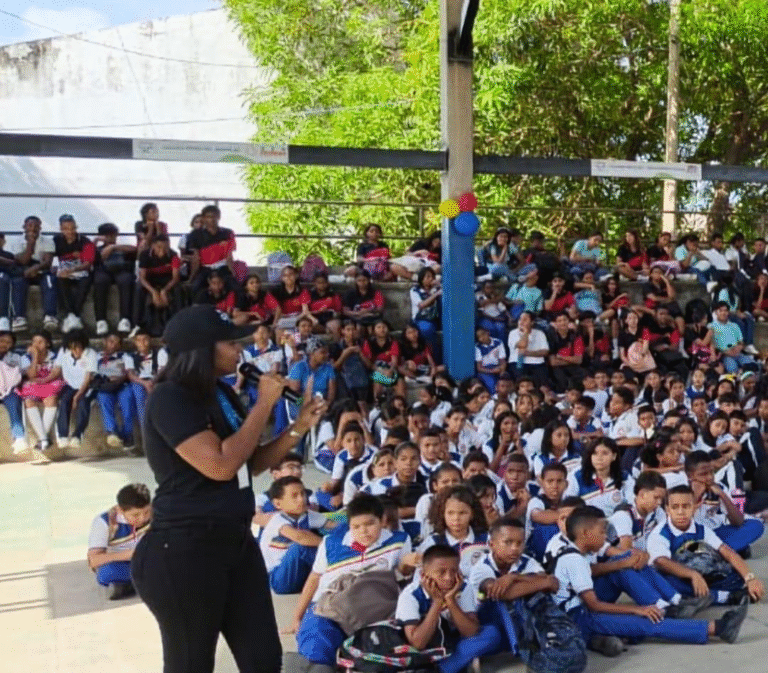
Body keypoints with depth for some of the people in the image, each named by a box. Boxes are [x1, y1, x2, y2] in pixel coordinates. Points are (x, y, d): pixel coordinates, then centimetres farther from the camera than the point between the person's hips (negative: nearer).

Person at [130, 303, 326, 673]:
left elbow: (250, 464, 17)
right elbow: (221, 465, -25)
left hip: (236, 542, 8)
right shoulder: (169, 399, -16)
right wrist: (264, 404, -16)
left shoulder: (222, 394, 10)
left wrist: (299, 427, 3)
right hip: (183, 552, -8)